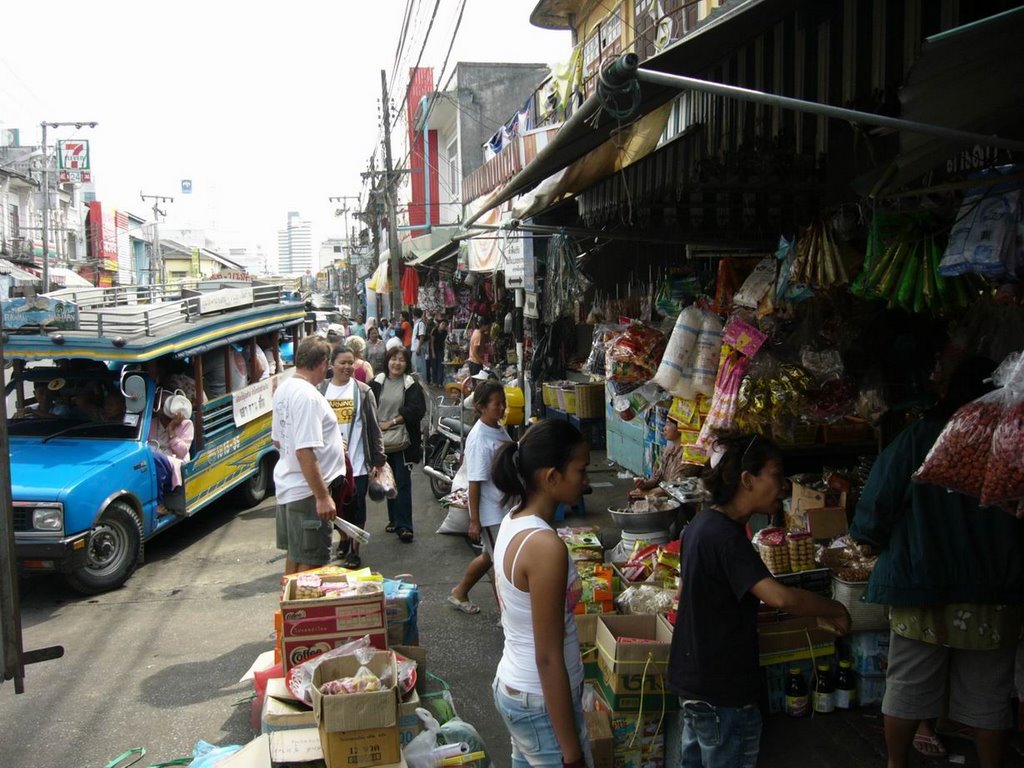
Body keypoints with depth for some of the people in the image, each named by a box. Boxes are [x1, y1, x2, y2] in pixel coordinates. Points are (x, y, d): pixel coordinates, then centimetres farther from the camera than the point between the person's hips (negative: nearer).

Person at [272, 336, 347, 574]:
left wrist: (329, 443, 26)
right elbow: (305, 452, -27)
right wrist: (322, 496, -24)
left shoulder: (283, 389, 7)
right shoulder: (308, 396, -22)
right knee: (310, 562, 0)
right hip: (307, 492, -10)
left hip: (287, 485, 10)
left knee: (294, 554, 21)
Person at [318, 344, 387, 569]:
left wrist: (379, 457, -3)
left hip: (357, 461, -2)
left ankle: (354, 550, 16)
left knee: (356, 506, 4)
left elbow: (373, 427, -1)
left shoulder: (362, 391, -2)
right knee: (337, 504, 15)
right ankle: (344, 541, 36)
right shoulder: (321, 390, 2)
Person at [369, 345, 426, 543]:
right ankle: (394, 519, 27)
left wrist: (392, 422, -12)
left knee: (403, 483, -4)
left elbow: (417, 410, -10)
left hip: (402, 441, -3)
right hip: (381, 440, 3)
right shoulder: (377, 382, 4)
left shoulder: (411, 385, -2)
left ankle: (404, 525, -2)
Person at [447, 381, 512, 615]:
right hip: (490, 511, -9)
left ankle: (459, 593, 40)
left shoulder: (500, 430, 4)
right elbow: (475, 482, -20)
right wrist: (474, 521, -18)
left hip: (505, 507, 9)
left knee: (489, 556, 21)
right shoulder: (479, 438, -21)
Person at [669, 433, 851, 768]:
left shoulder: (705, 521, 5)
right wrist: (835, 610, -21)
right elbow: (778, 596, -37)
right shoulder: (725, 536, -25)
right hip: (723, 692, -9)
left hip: (692, 677, 9)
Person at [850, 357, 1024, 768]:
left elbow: (871, 520, -10)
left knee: (906, 687, 13)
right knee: (989, 698, 13)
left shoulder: (916, 439, -10)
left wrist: (875, 540, 11)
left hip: (920, 592, -1)